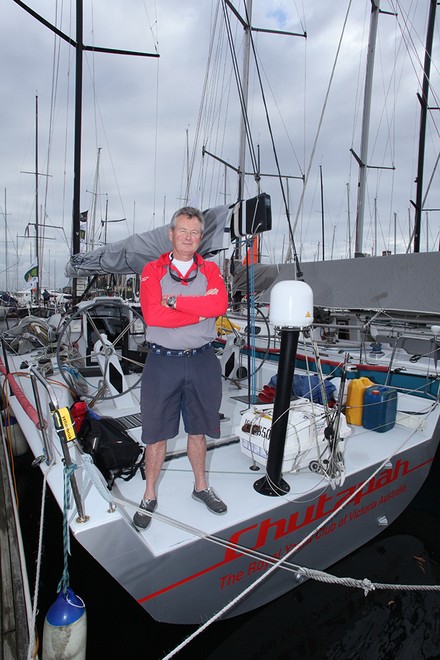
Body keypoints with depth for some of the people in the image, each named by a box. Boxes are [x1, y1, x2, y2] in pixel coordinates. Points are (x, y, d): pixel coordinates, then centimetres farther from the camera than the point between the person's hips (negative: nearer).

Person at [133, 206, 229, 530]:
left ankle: (201, 487, 38)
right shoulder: (152, 271, 0)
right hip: (163, 361, -2)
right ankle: (150, 497, 29)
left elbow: (220, 304, -15)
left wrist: (174, 301, -18)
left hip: (203, 362, 2)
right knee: (157, 433, 10)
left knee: (198, 429, 18)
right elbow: (152, 314, -18)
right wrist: (201, 309, -17)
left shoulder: (210, 270, 6)